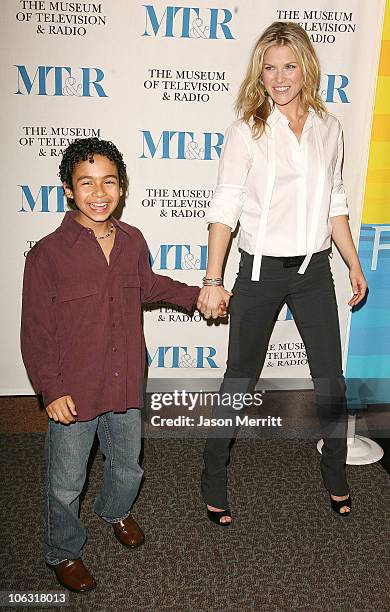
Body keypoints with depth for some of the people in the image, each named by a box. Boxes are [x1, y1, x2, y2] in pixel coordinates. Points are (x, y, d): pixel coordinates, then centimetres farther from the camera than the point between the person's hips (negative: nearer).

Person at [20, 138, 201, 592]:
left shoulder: (133, 242, -3)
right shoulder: (47, 254, -18)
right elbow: (36, 331, -13)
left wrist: (194, 294, 12)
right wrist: (51, 390, -14)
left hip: (126, 386, 5)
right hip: (74, 393, -4)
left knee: (128, 467, 26)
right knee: (66, 485, 15)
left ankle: (115, 511, 59)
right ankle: (62, 552, 44)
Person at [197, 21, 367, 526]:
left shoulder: (328, 128, 7)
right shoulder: (247, 132, -5)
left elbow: (334, 203, 14)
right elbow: (225, 209, -8)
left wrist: (354, 264, 13)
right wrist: (213, 280, -14)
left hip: (314, 269, 4)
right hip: (262, 270, -4)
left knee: (331, 379, 12)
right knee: (240, 379, 5)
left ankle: (336, 477, 35)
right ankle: (213, 481, 25)